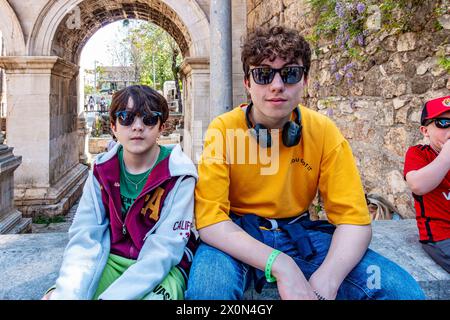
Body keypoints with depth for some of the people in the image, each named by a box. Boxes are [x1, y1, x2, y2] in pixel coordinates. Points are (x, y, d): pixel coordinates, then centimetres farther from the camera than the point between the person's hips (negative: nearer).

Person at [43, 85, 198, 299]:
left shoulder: (178, 175, -14)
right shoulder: (102, 170, -1)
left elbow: (162, 252, -19)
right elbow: (85, 236, -8)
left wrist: (110, 296, -28)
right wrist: (68, 292, -25)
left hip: (162, 268, -2)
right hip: (111, 261, 3)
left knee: (152, 296, -33)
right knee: (55, 295, -20)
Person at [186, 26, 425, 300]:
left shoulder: (324, 132, -8)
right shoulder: (223, 130, -14)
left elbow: (353, 219, -9)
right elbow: (209, 218, -20)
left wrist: (325, 281, -28)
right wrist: (280, 264, -32)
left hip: (300, 232, 3)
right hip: (237, 236, -2)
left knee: (402, 290, -14)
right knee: (208, 287, -36)